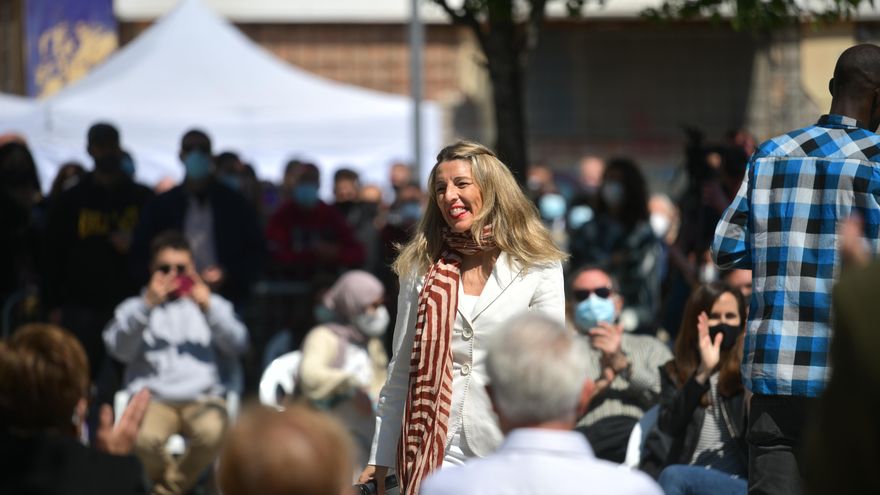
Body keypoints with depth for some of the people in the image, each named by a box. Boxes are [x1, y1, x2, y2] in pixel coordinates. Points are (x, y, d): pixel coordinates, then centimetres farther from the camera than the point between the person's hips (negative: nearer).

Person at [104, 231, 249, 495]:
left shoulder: (212, 304, 19)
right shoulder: (135, 307, 15)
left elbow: (237, 345, 3)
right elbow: (119, 349, -4)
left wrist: (208, 308, -12)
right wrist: (148, 306, -14)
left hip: (202, 398, 1)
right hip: (153, 398, -1)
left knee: (211, 434, -35)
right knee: (145, 439, -36)